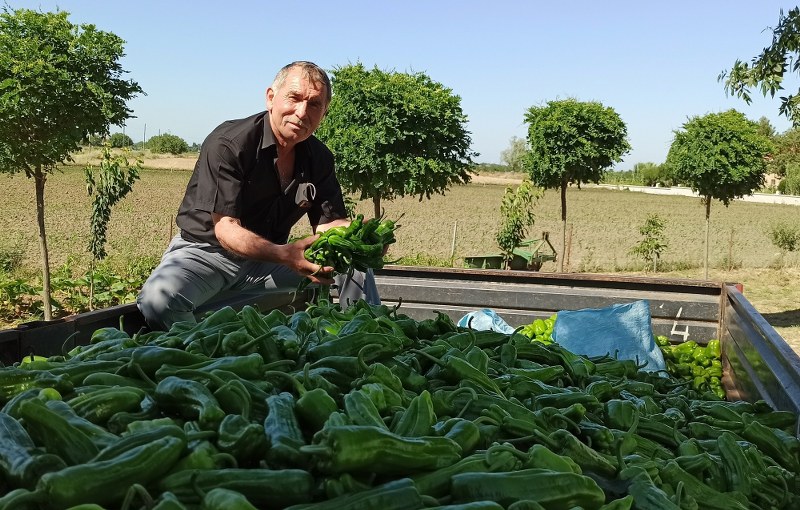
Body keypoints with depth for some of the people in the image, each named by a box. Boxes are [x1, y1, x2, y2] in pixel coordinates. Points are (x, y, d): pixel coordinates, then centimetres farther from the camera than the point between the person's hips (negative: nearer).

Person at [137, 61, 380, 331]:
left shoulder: (319, 157, 0)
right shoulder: (227, 144, -20)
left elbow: (329, 222, -2)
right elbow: (225, 228, -26)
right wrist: (284, 255, -44)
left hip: (269, 256, 5)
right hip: (207, 250, -5)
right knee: (159, 297, -36)